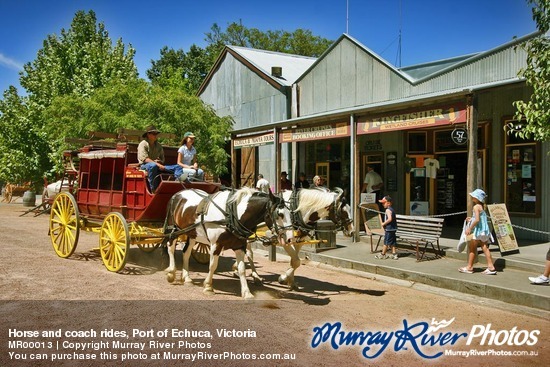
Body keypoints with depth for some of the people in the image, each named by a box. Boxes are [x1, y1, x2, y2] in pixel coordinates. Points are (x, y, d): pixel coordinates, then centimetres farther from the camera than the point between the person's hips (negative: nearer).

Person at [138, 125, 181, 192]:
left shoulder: (158, 145, 20)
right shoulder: (143, 144, 0)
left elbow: (162, 159, 21)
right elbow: (145, 159, -14)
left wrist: (160, 161, -6)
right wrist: (157, 164, -25)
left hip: (158, 165, 6)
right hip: (145, 165, -6)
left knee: (177, 167, -15)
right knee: (153, 166, -43)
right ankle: (154, 190, -41)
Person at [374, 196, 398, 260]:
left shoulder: (388, 210, -16)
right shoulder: (392, 209, 13)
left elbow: (390, 219, -29)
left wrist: (384, 223, -17)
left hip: (389, 229, -9)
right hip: (393, 228, 9)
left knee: (386, 242, 1)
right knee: (392, 242, 11)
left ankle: (383, 254, 10)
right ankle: (394, 254, 12)